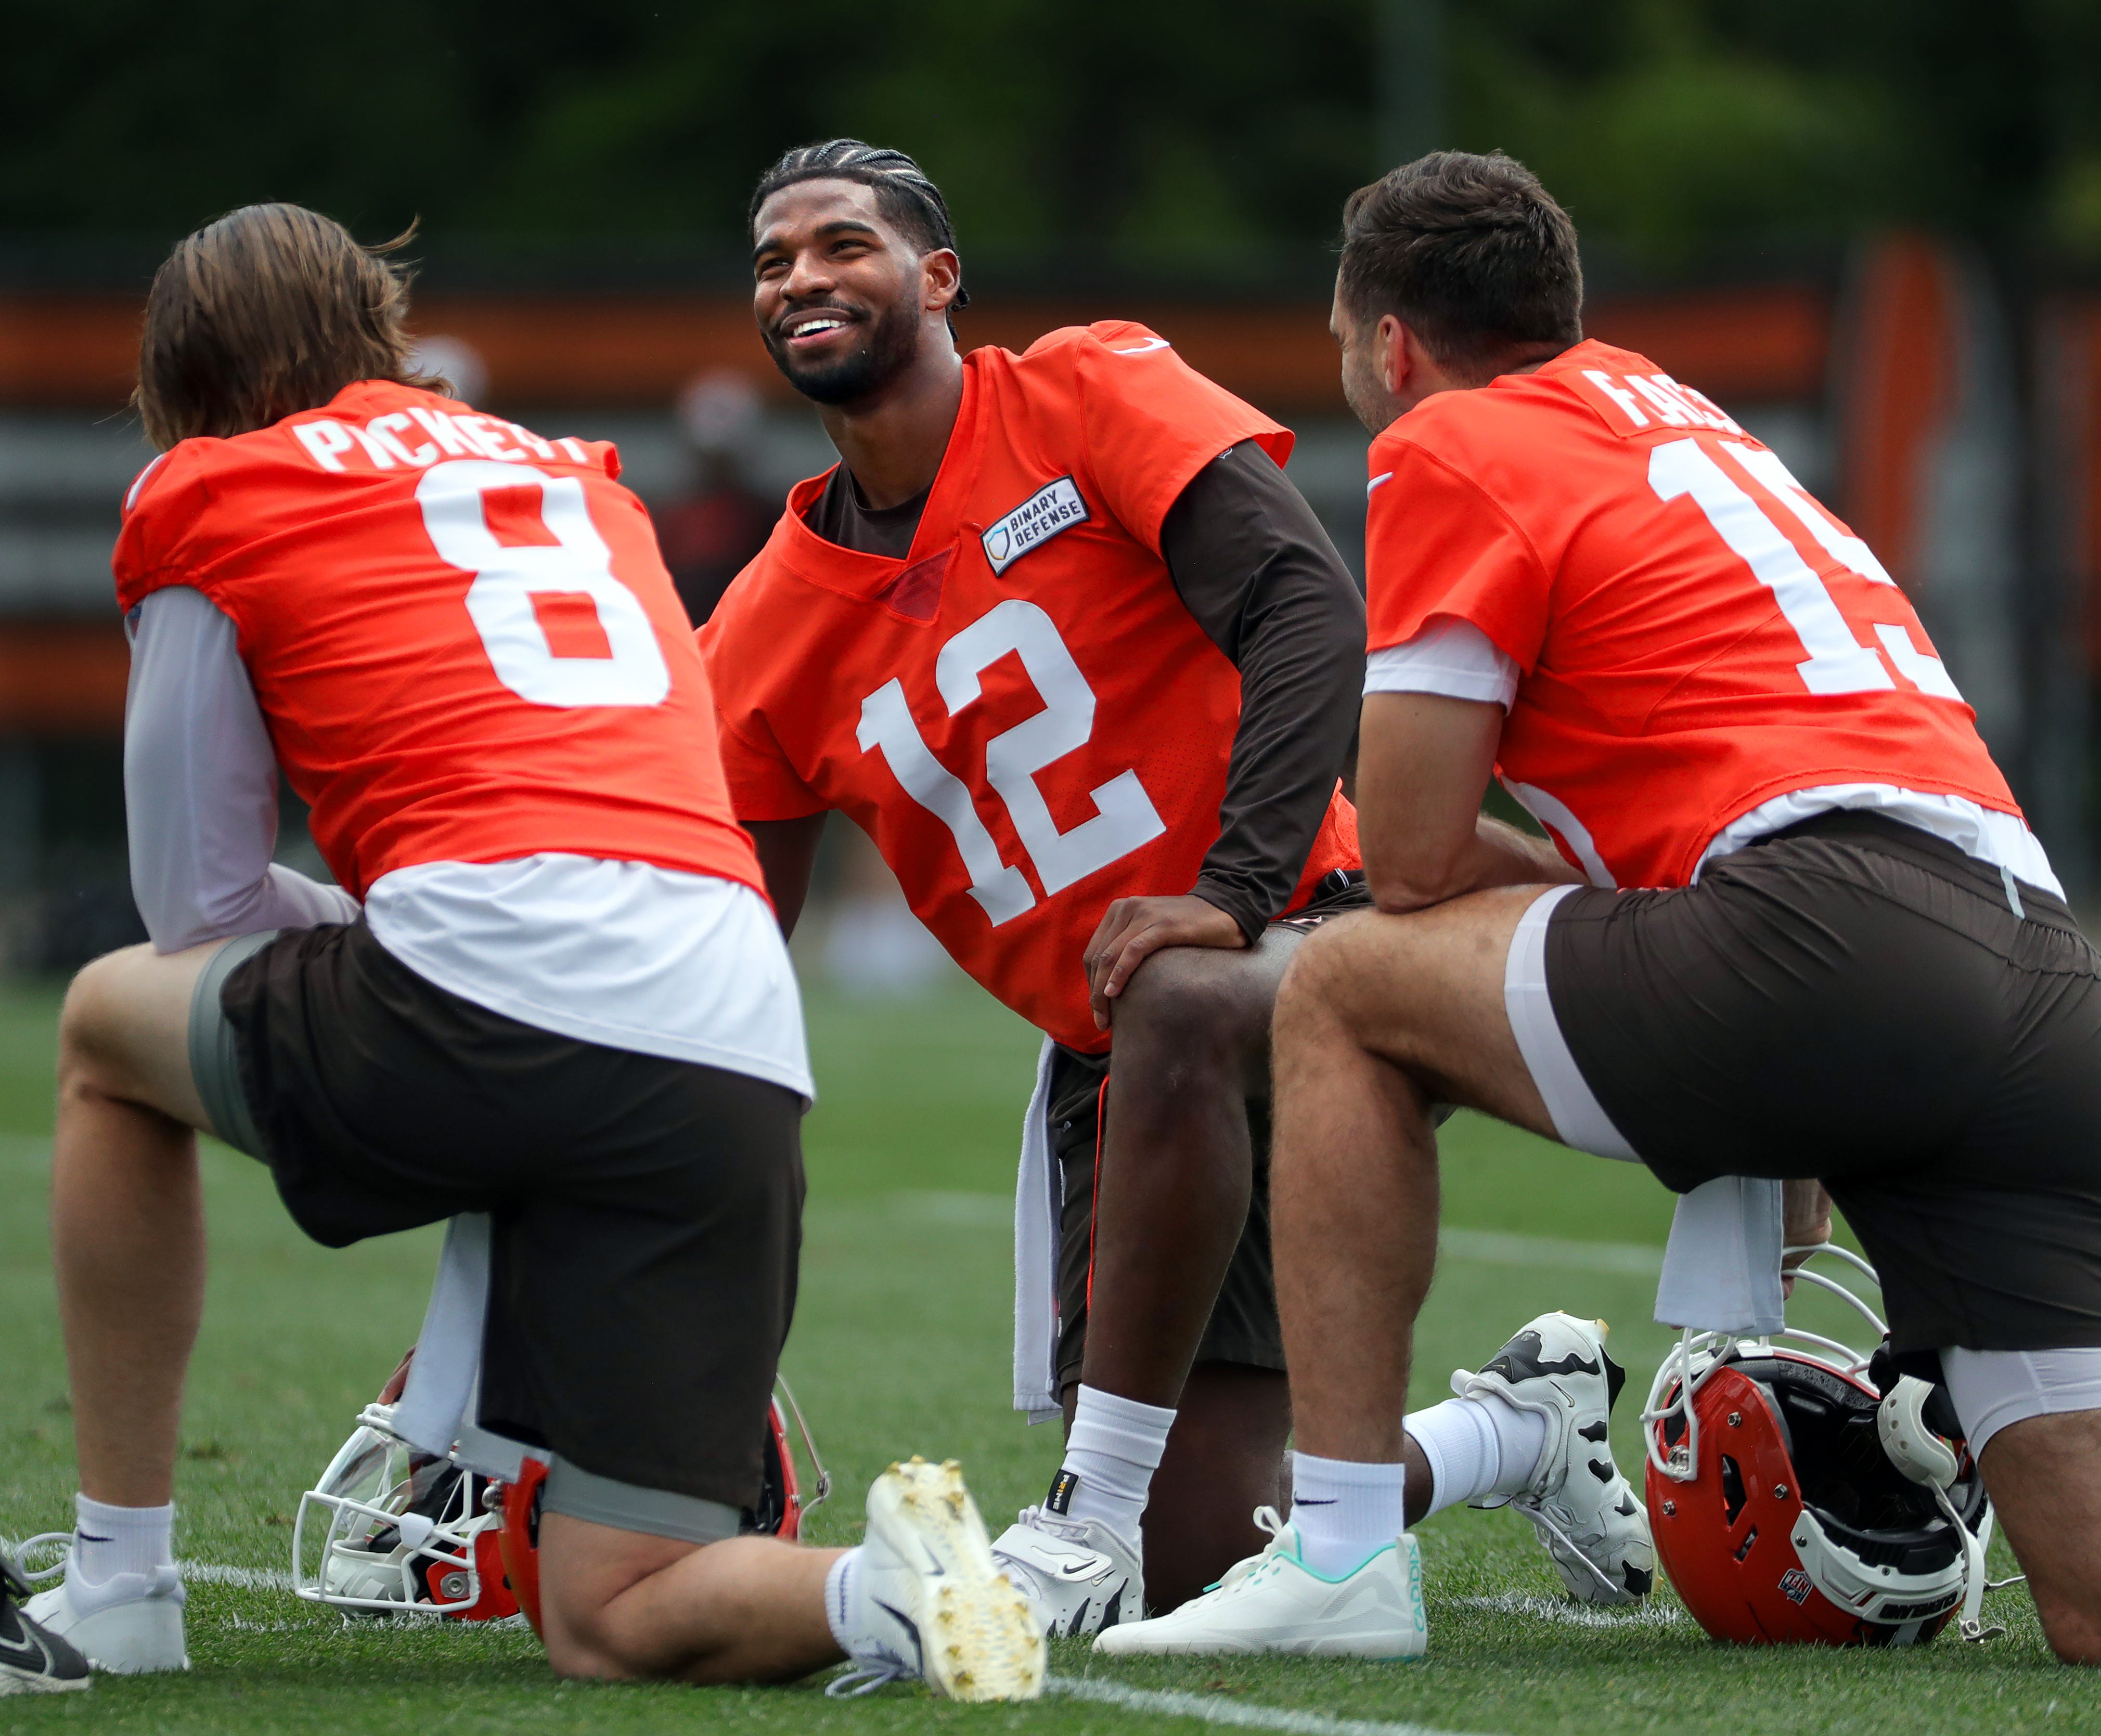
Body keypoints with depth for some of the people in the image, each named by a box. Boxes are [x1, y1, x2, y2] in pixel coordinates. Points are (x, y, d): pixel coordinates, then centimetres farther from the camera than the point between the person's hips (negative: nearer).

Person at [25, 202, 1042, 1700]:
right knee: (612, 1627, 9)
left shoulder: (206, 503, 16)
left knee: (111, 1026, 29)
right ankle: (887, 1590, -22)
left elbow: (197, 904, 20)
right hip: (744, 1055, 4)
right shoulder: (580, 481, 32)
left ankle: (117, 1588, 25)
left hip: (490, 1002, -4)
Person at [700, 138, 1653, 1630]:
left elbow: (1308, 610, -17)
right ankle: (1530, 1431, 29)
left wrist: (1231, 890, -29)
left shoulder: (1088, 394, -6)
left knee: (1177, 1011, -43)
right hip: (1113, 1068, 6)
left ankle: (1091, 1528, -33)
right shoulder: (774, 636, 6)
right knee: (1194, 1557, -3)